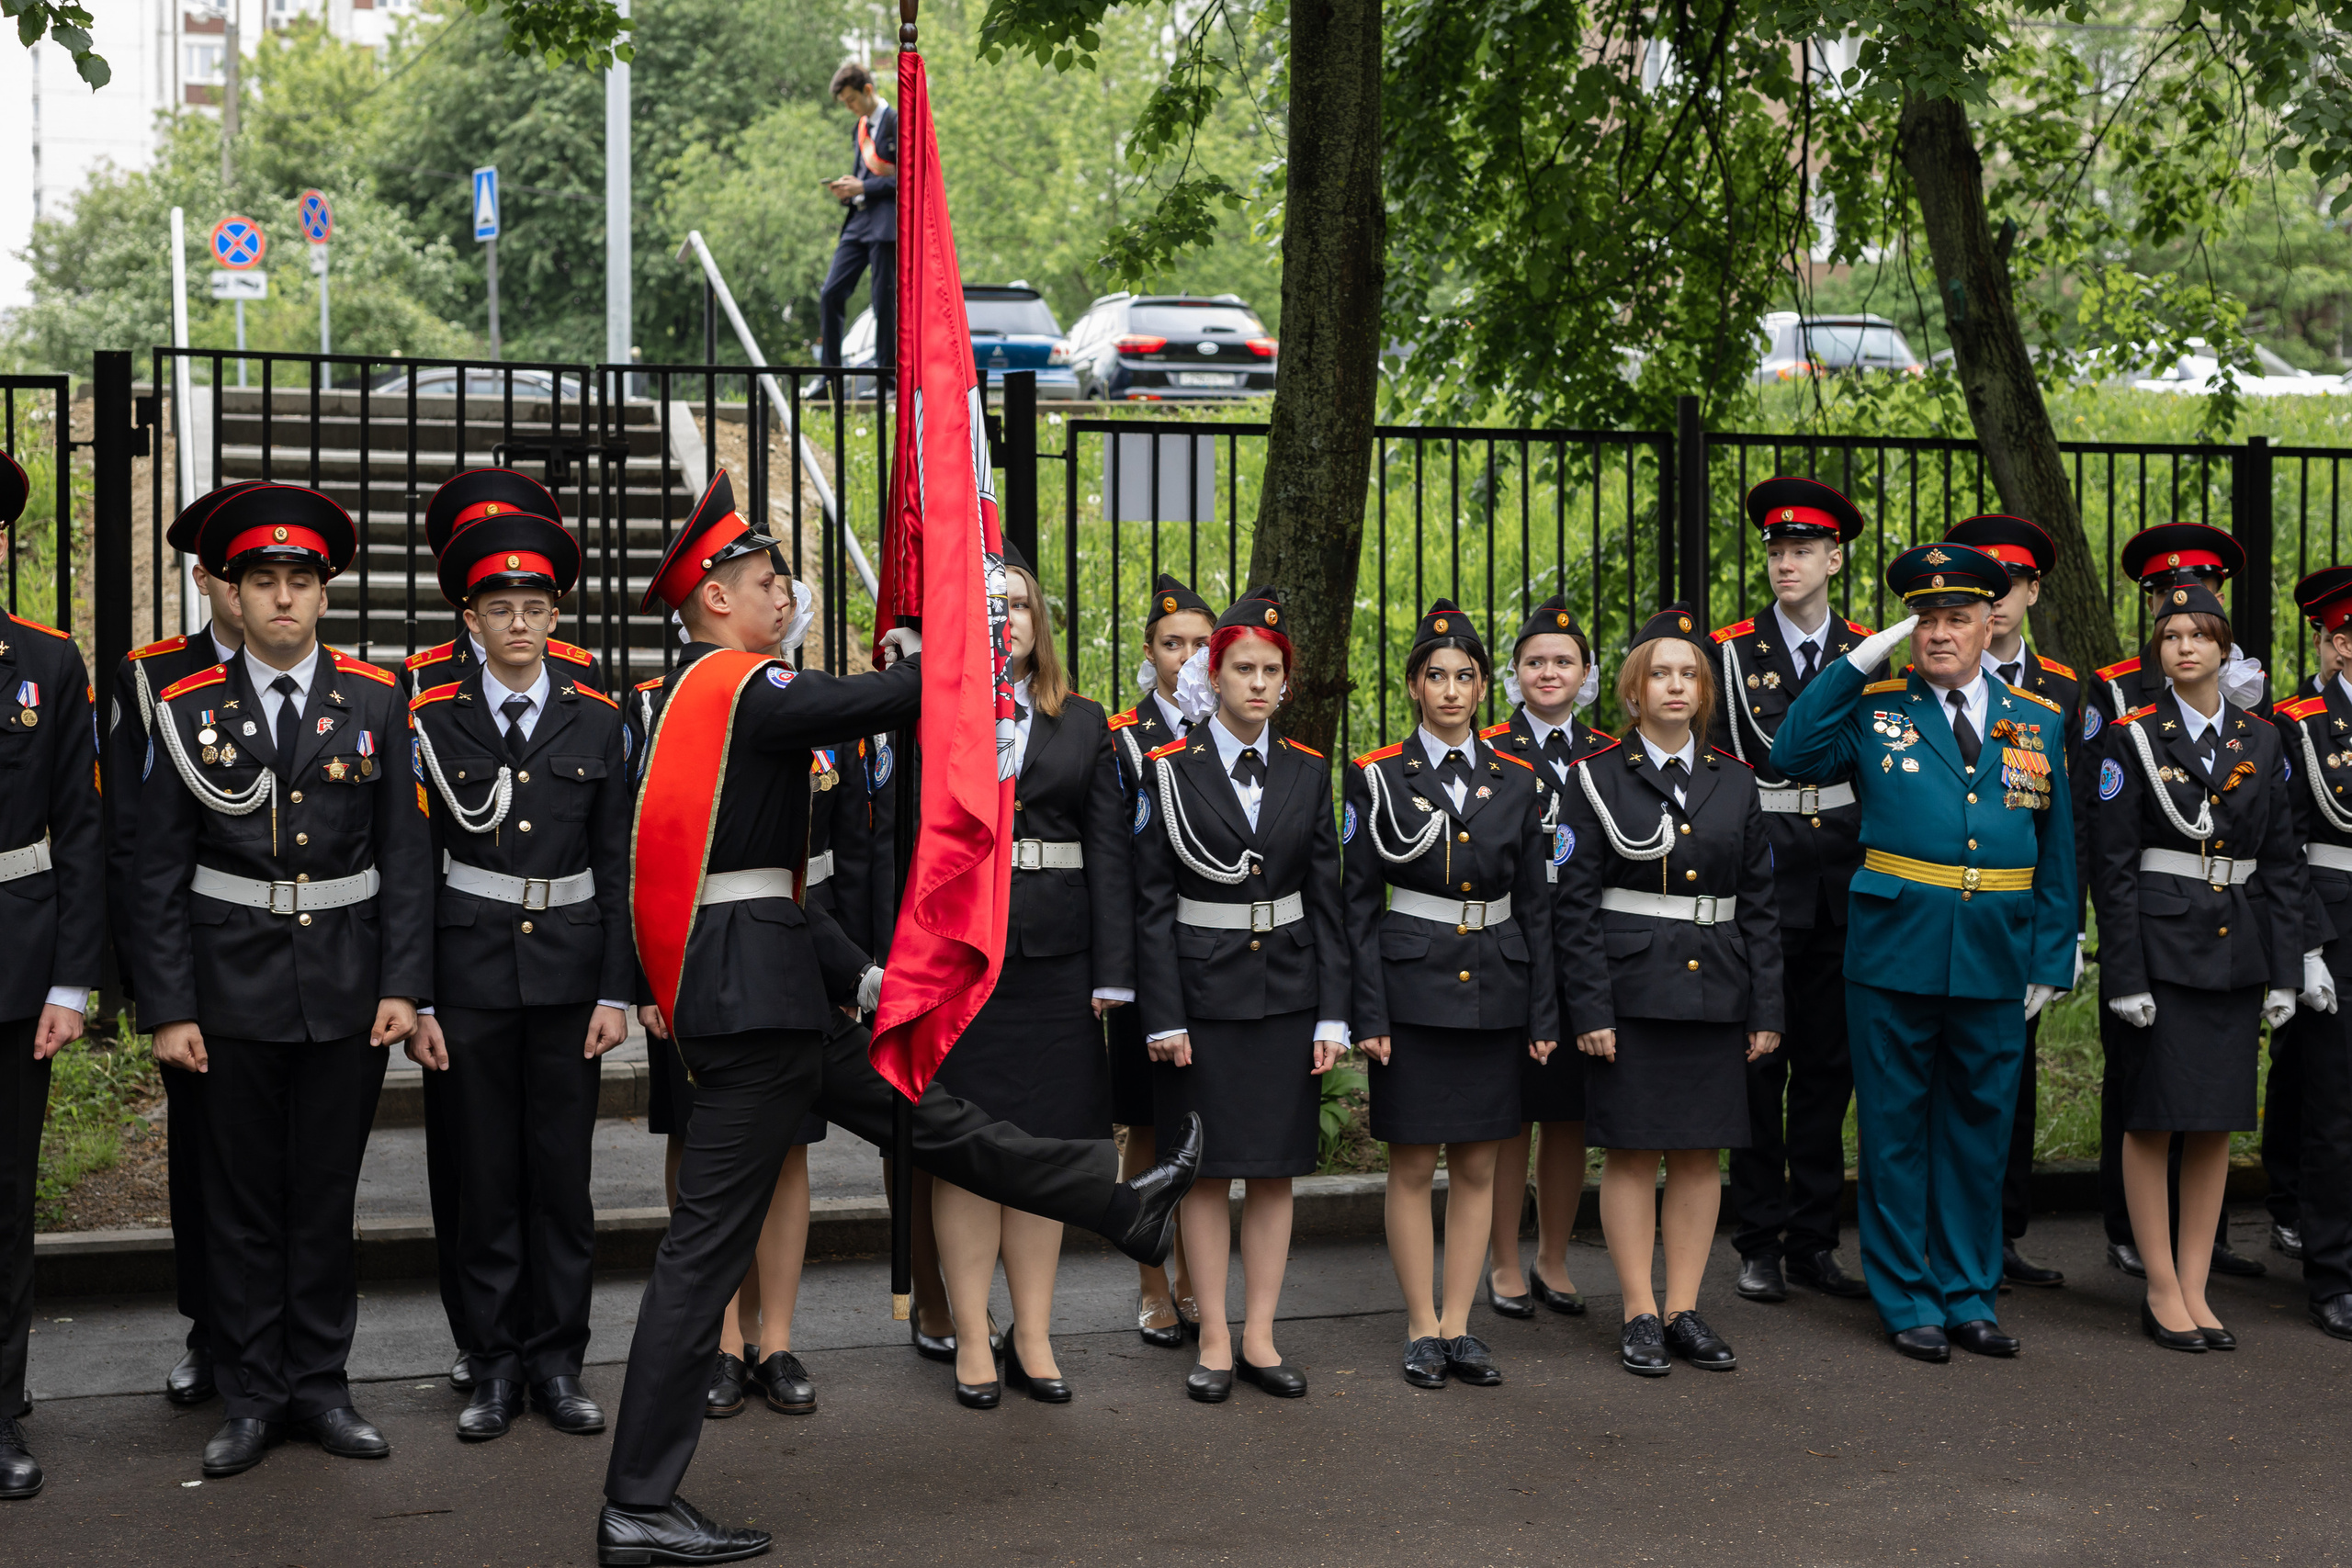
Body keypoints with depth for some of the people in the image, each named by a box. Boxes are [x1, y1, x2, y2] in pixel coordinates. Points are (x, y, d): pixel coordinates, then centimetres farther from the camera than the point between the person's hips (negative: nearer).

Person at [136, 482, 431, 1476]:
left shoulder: (375, 704, 3)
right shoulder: (191, 710, 1)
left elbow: (405, 856, 2)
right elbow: (159, 873, 0)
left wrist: (404, 984, -5)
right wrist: (166, 1009, -5)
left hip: (347, 984, 1)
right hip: (233, 985, -1)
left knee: (326, 1192, 9)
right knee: (241, 1198, 6)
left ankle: (320, 1386, 19)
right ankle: (251, 1397, 16)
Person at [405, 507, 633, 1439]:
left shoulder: (596, 721, 5)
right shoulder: (433, 721, 2)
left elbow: (617, 863, 5)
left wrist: (616, 991, -1)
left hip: (569, 968, 1)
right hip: (470, 971, -1)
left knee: (564, 1174, 5)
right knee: (486, 1177, 5)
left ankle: (557, 1363, 15)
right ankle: (496, 1368, 15)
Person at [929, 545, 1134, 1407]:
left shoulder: (1084, 722, 10)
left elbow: (1109, 851, 6)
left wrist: (1112, 972, -1)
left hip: (1057, 959, 2)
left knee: (1046, 1148, 7)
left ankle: (1033, 1339, 17)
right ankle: (971, 1342, 12)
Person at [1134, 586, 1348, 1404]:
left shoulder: (1308, 772, 6)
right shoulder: (1170, 771, -3)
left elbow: (1325, 901, 7)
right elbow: (1151, 905, -4)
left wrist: (1332, 1015, 1)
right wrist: (1162, 1017, -10)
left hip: (1287, 993, 3)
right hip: (1203, 992, -3)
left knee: (1275, 1169, 6)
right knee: (1206, 1170, 2)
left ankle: (1260, 1337, 15)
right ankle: (1214, 1342, 11)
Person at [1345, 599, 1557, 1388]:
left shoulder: (1520, 781, 6)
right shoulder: (1376, 777, -1)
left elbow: (1536, 905, 8)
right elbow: (1358, 903, -3)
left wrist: (1543, 1013, 3)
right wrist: (1366, 1012, -9)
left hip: (1494, 993, 3)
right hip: (1412, 989, -3)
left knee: (1477, 1165, 6)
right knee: (1413, 1164, 2)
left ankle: (1459, 1325, 15)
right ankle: (1422, 1328, 12)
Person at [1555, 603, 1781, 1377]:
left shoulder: (1735, 781, 9)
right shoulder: (1598, 777, -1)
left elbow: (1759, 902, 10)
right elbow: (1576, 901, -4)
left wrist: (1767, 1009, 4)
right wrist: (1589, 1008, -11)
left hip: (1716, 992, 3)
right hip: (1632, 990, -3)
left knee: (1701, 1151, 7)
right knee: (1632, 1152, 1)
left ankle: (1685, 1309, 16)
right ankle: (1640, 1314, 10)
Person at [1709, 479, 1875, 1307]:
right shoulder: (1729, 650, 1)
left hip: (1843, 890, 3)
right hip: (1758, 886, -3)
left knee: (1828, 1066, 8)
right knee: (1758, 1062, 1)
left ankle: (1814, 1240, 17)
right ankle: (1759, 1243, 10)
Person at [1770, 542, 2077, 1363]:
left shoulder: (2038, 722, 9)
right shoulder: (1875, 709, 2)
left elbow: (2057, 854, 11)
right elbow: (1790, 756, -14)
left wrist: (2050, 960, 7)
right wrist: (1859, 661, -14)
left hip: (1996, 956, 2)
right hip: (1895, 949, -2)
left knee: (1978, 1126, 11)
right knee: (1896, 1130, 5)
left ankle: (1969, 1295, 23)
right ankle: (1907, 1301, 16)